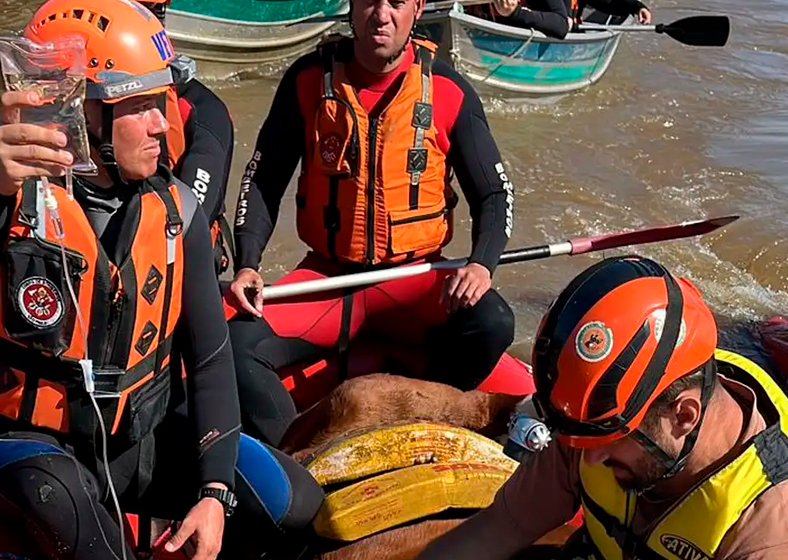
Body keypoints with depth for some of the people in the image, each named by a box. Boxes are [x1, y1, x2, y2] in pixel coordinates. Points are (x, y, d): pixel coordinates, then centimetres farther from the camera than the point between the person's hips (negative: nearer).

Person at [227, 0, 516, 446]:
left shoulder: (448, 90, -3)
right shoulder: (310, 78, -1)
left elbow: (495, 192, 2)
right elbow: (263, 179, 4)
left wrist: (482, 264, -17)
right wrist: (247, 265, -11)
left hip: (415, 276, -1)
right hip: (326, 276, 1)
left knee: (491, 323, -29)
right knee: (240, 342, -23)